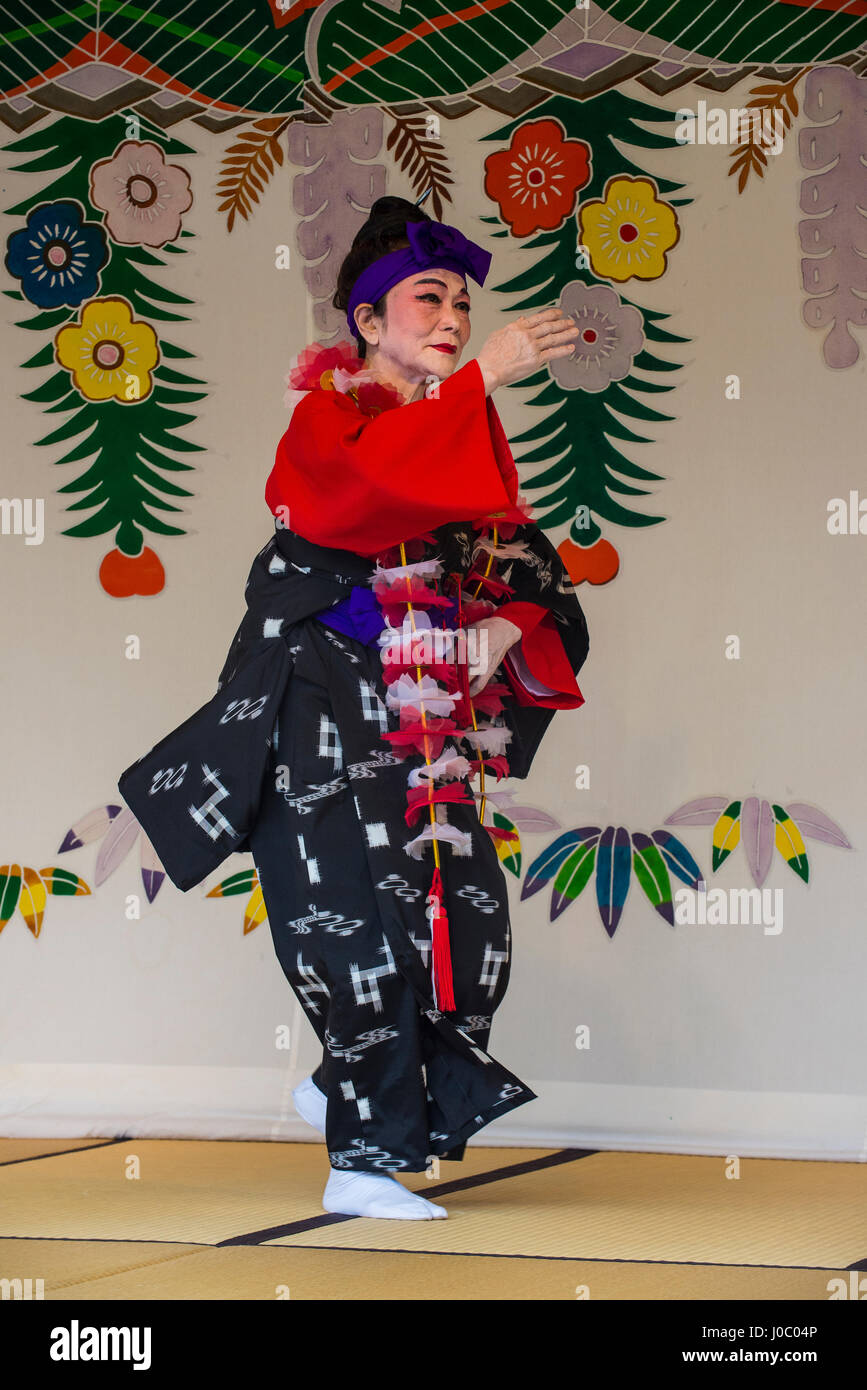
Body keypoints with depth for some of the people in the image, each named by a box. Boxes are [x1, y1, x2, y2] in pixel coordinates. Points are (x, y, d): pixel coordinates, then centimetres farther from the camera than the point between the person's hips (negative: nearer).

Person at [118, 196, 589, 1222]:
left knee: (469, 918, -3)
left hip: (433, 712, 7)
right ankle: (364, 1163, -5)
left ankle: (352, 1089, 20)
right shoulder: (328, 414, -2)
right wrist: (487, 373, -33)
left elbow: (527, 565, 15)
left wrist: (507, 622, -8)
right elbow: (376, 479, -27)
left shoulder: (470, 443, 19)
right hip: (330, 704, -7)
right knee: (365, 913, -12)